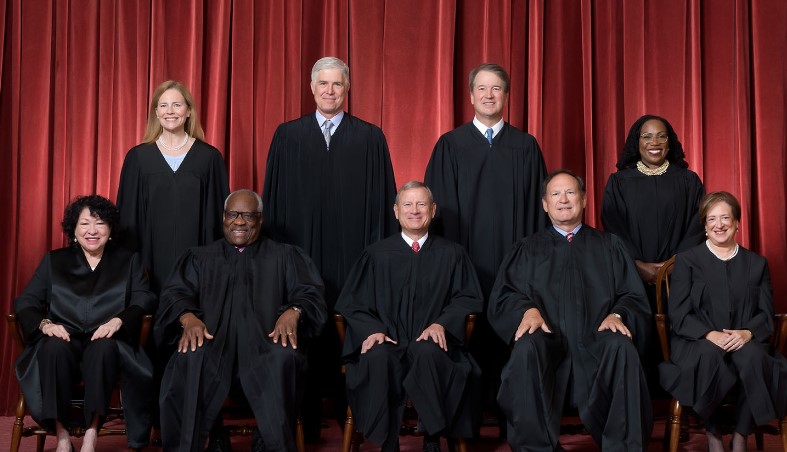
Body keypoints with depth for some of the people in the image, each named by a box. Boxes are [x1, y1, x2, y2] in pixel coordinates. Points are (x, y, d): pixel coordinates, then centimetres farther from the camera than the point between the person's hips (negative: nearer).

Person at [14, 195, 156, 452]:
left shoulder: (129, 261, 18)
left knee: (104, 347, -36)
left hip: (106, 346, -1)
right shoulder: (54, 261, 20)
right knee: (54, 347, -35)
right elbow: (25, 302, 11)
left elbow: (145, 300, 4)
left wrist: (119, 320, -17)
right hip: (64, 342, 1)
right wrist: (45, 324, -12)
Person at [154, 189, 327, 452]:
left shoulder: (285, 257, 24)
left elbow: (309, 293, 10)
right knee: (190, 359, -35)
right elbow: (175, 293, 11)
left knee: (283, 359, -36)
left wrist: (293, 312, -15)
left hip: (264, 342, 0)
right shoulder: (200, 257, 26)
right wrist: (188, 318, -14)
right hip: (212, 340, 1)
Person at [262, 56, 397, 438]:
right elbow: (273, 198, 8)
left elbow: (382, 201, 3)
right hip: (300, 250, 1)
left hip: (352, 253, -1)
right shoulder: (287, 135, 8)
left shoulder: (370, 138, 5)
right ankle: (305, 419, 14)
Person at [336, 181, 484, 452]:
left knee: (428, 353, -37)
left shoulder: (452, 254, 14)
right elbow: (351, 301, 10)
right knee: (377, 357, -35)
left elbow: (469, 298, 9)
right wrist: (372, 329, -11)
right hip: (388, 341, 1)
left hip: (431, 343, 0)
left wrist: (441, 323, -11)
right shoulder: (377, 254, 14)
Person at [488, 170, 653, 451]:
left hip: (596, 344, 0)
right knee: (527, 349, -35)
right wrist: (528, 310, -13)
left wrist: (617, 314, -9)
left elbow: (635, 297, 14)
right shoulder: (527, 249, 22)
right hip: (548, 342, 0)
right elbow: (503, 297, 10)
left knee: (622, 348, -34)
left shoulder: (610, 246, 23)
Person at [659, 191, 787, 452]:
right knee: (710, 354, -38)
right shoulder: (687, 261, 10)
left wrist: (748, 333, -14)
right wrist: (710, 335, -18)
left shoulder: (757, 264, 18)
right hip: (697, 342, -2)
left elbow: (766, 314, 9)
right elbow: (679, 315, 0)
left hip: (744, 342, 2)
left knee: (753, 357, -34)